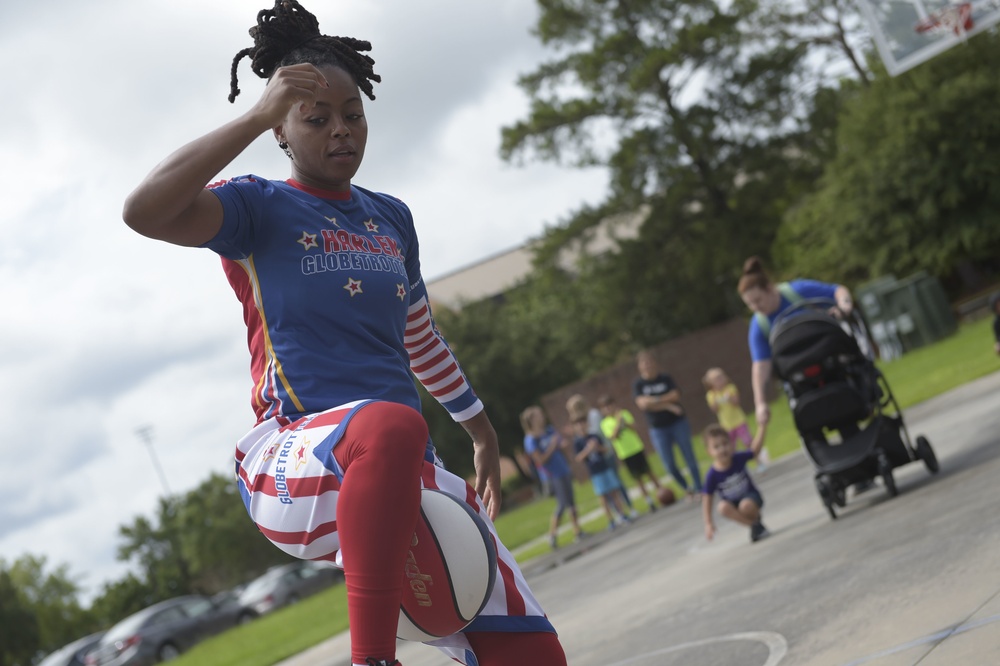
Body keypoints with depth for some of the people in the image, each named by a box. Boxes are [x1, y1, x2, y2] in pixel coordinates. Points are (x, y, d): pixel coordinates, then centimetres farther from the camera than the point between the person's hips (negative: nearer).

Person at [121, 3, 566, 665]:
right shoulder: (261, 207, 3)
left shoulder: (391, 218, 20)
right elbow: (145, 210, -17)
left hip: (407, 473, 6)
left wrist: (483, 432, 40)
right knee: (389, 426, -43)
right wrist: (256, 116, -16)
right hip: (294, 471, -6)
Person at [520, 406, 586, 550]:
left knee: (571, 501, 11)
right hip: (553, 476, -7)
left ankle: (577, 530, 19)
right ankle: (552, 535, 0)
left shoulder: (549, 430, 7)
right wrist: (552, 446, -21)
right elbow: (541, 459, -19)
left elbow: (564, 443, 16)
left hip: (564, 471, 7)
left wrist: (564, 443, -6)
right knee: (562, 504, -9)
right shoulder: (531, 440, -14)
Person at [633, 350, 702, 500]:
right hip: (658, 429, 0)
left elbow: (676, 395, -13)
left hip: (678, 423, 0)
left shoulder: (665, 379, 0)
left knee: (689, 458, -1)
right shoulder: (638, 384, -2)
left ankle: (699, 489, 9)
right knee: (670, 465, 1)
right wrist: (667, 405, -19)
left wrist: (656, 400, -19)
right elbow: (642, 404, -16)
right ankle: (687, 488, 22)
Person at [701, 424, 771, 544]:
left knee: (746, 505, -36)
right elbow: (707, 499, -13)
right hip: (732, 503, 1)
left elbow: (754, 450, 0)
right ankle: (755, 525, -17)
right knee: (723, 507, -33)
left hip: (750, 497, -1)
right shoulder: (712, 475, -20)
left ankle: (755, 517, 0)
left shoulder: (738, 458, -16)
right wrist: (708, 523, -17)